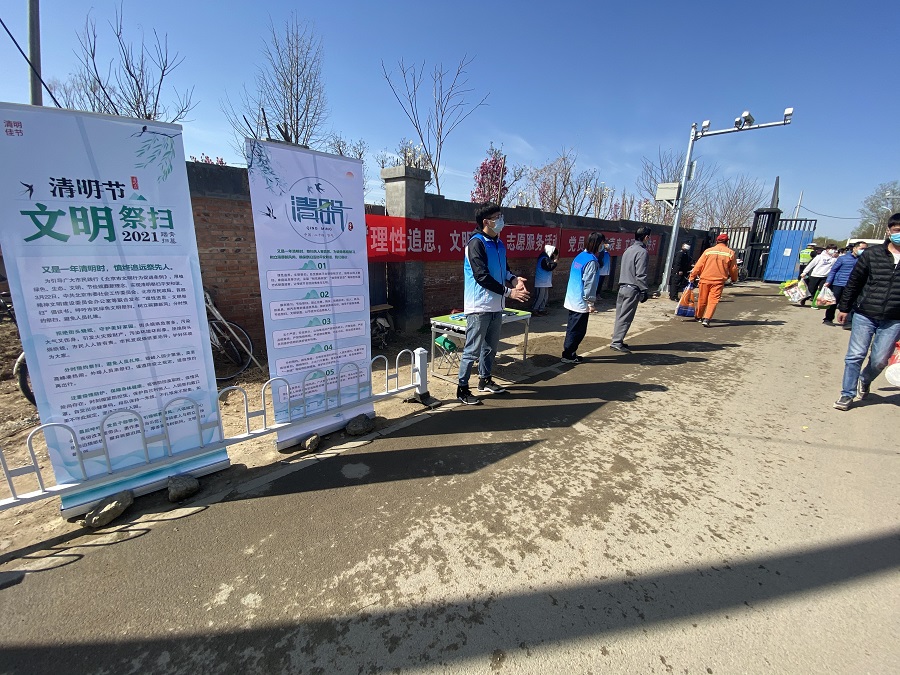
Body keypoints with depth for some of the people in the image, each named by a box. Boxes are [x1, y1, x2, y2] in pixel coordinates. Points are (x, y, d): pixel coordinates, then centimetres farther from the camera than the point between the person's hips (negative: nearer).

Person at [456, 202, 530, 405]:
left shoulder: (499, 243, 12)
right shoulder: (476, 243, -14)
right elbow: (482, 276, -21)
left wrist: (514, 280, -5)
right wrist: (509, 292, -19)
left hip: (496, 306, 9)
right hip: (479, 307, -8)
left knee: (491, 346, 19)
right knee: (473, 349, -3)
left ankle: (485, 380, 35)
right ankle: (462, 389, 8)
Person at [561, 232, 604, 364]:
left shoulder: (580, 256, 10)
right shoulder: (592, 261, -16)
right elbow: (589, 284, -19)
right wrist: (591, 303, -15)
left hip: (572, 300, 9)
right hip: (581, 302, -9)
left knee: (572, 328, 16)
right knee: (578, 330, 1)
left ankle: (569, 352, 23)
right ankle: (568, 355, 7)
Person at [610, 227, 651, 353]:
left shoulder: (628, 250, 13)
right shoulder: (642, 252, -12)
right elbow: (641, 274, -17)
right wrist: (644, 291, -10)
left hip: (622, 287, 8)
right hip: (632, 289, -8)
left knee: (620, 315, 12)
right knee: (626, 317, -5)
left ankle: (617, 340, 18)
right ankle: (616, 342, -5)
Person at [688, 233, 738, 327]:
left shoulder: (708, 251, 2)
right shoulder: (730, 253, 3)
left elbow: (699, 265, 0)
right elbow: (733, 269, 9)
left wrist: (692, 276, 7)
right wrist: (734, 279, 24)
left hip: (705, 279, 1)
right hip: (719, 281, -1)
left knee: (702, 299, 12)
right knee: (713, 300, -3)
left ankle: (698, 316, 28)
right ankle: (706, 319, -16)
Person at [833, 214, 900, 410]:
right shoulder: (872, 254, 0)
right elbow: (854, 282, 6)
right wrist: (844, 307, 7)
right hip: (864, 315, -1)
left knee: (879, 360, 5)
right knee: (855, 355, 0)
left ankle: (864, 381, 35)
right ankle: (847, 394, 11)